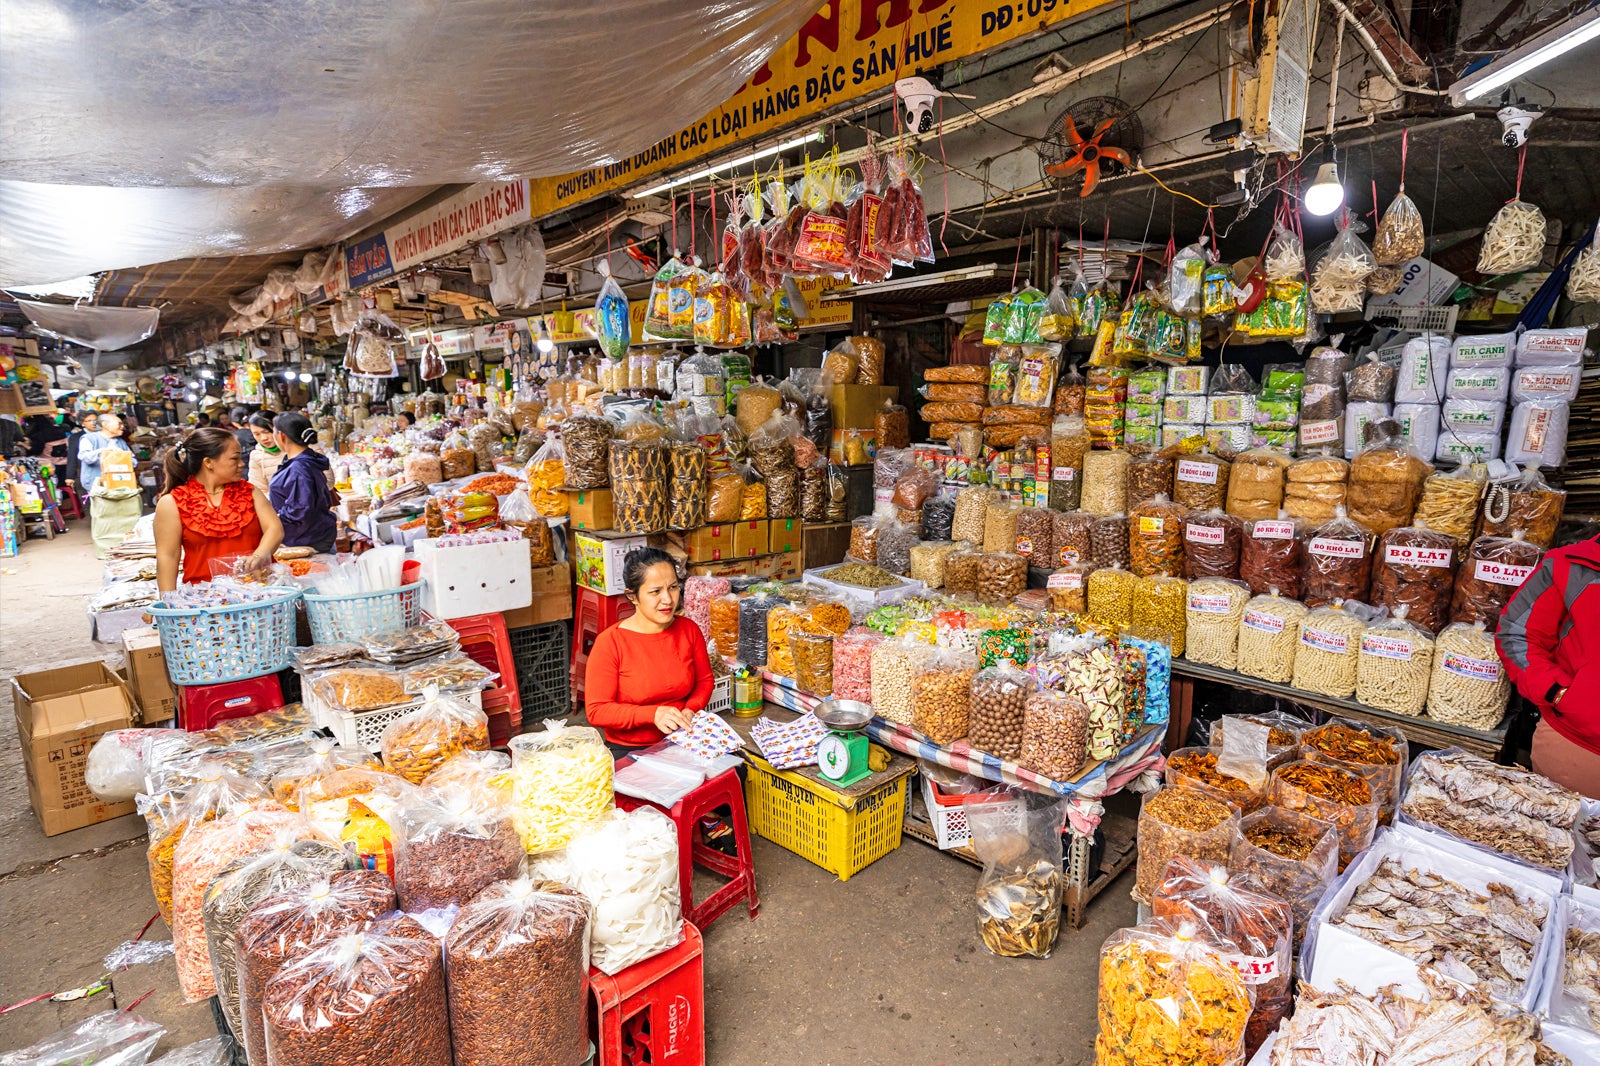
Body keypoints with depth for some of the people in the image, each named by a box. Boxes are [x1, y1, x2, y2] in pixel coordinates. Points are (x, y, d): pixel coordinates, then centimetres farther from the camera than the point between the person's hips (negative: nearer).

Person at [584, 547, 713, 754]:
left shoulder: (689, 630, -1)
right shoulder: (609, 642, -13)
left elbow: (704, 680, 13)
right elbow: (597, 711, -12)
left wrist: (690, 710, -7)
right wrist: (653, 714, -23)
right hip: (627, 750, -3)